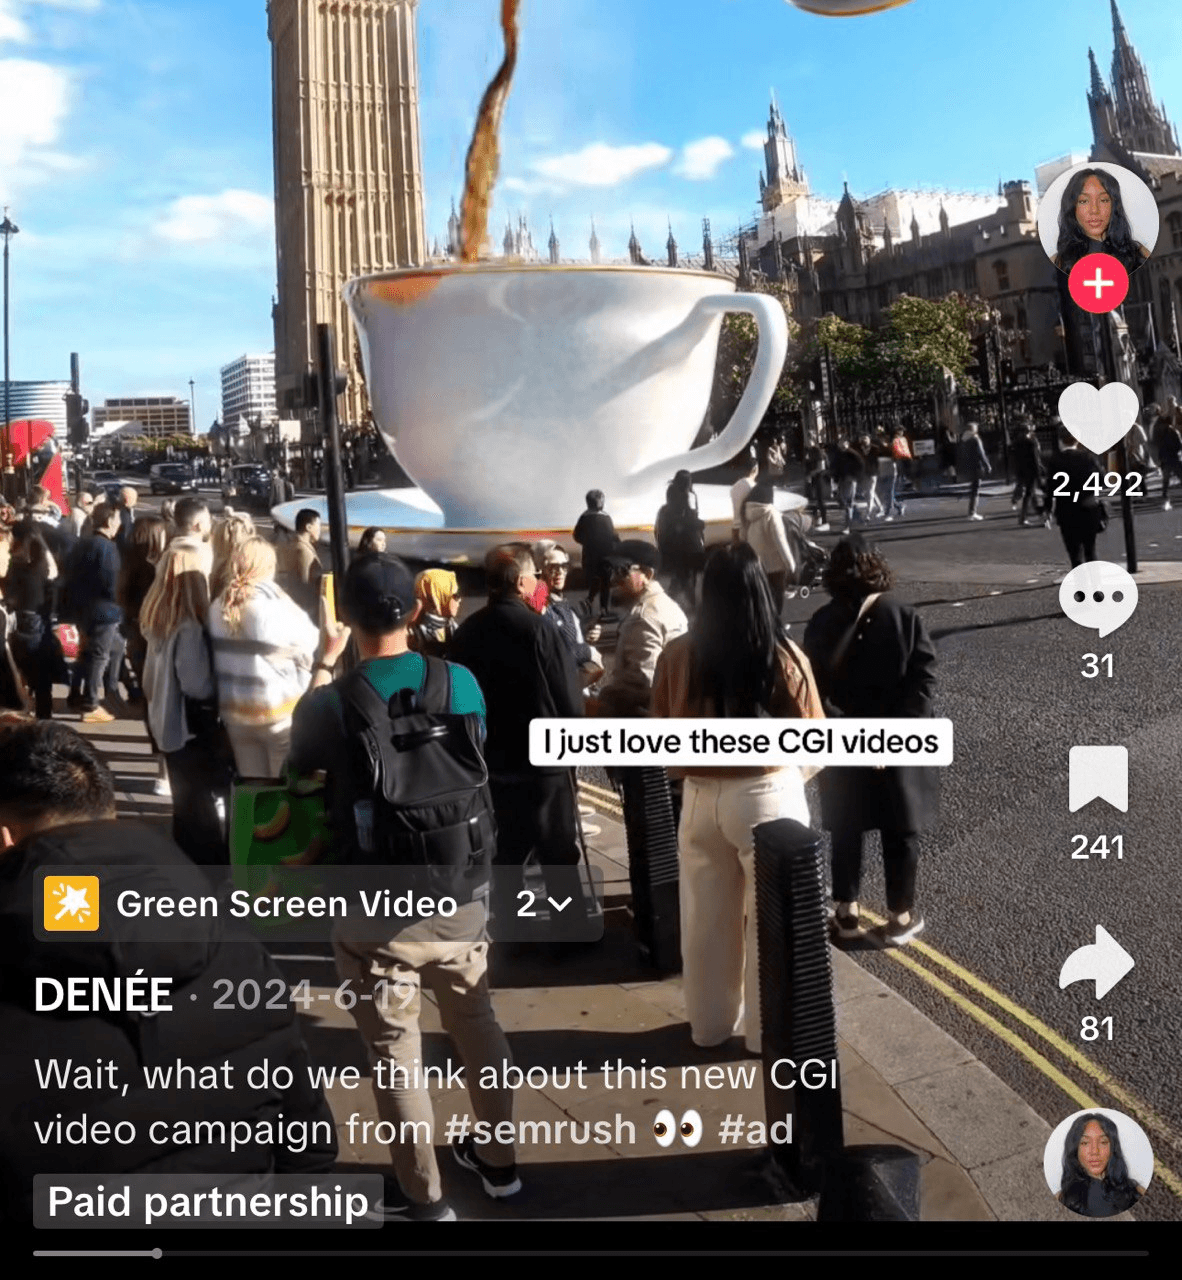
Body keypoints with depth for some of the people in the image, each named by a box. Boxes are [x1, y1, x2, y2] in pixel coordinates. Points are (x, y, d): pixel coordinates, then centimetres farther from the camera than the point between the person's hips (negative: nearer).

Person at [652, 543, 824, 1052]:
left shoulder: (677, 655, -9)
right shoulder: (785, 657, -15)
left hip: (700, 798, 3)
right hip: (768, 796, -3)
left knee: (706, 919, 19)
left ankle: (710, 1022, 36)